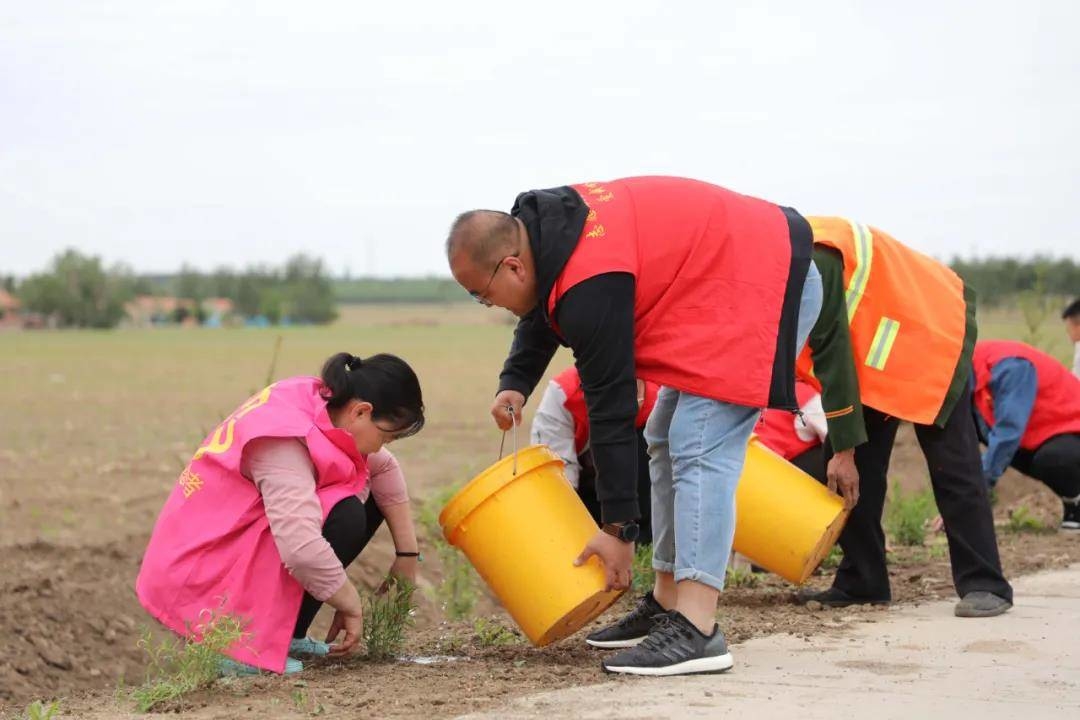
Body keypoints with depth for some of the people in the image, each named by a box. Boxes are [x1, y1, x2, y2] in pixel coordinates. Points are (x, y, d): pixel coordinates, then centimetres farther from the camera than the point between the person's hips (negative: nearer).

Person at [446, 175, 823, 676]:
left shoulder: (589, 288, -28)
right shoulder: (541, 225, 1)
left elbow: (610, 407, -24)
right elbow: (542, 315, 22)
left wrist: (617, 528, -18)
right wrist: (515, 382, 6)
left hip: (761, 285, -11)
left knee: (699, 451, -20)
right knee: (668, 442, 15)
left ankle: (695, 632, -27)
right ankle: (666, 606, 20)